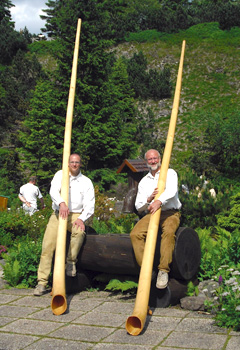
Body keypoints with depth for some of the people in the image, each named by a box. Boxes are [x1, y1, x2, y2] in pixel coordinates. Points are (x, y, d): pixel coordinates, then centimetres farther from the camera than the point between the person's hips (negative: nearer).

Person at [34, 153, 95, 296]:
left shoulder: (86, 181, 10)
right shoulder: (60, 175, 9)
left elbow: (90, 204, 3)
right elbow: (54, 191, -10)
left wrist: (81, 218, -16)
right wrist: (62, 203, -32)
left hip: (76, 215, 0)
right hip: (58, 214, 0)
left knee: (79, 231, -34)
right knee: (48, 243, -17)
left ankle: (71, 261, -11)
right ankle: (42, 282, -12)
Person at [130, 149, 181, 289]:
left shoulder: (170, 173, 9)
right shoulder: (144, 181, 21)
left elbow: (171, 191, -13)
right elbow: (138, 207, 15)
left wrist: (159, 201, -34)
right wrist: (149, 199, -7)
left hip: (170, 213, -3)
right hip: (150, 214, 4)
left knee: (169, 232, -36)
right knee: (135, 234, -24)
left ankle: (164, 270, -33)